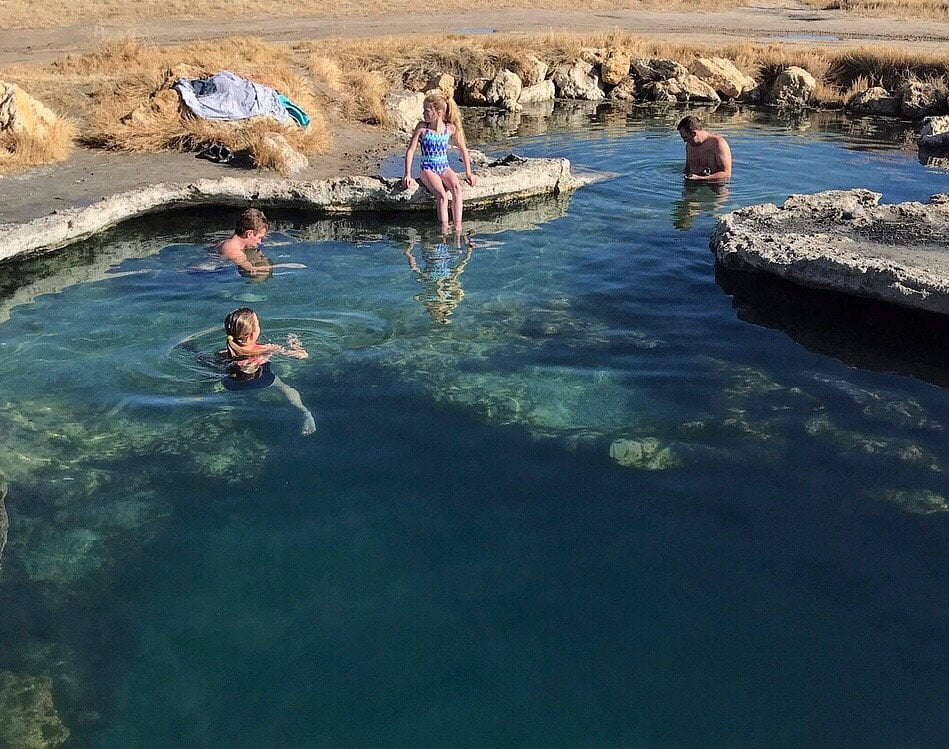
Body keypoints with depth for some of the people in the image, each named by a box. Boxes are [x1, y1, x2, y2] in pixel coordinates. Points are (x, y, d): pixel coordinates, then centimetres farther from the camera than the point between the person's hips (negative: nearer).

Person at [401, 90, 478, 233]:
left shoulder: (450, 128, -2)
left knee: (457, 188, -30)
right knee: (442, 195, -30)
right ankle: (444, 230, -33)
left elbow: (463, 149, 10)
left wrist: (468, 172, 9)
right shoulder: (422, 127, -6)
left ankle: (458, 227, -32)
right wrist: (408, 175, -11)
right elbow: (410, 150, -4)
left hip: (444, 168, 2)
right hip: (427, 169, -2)